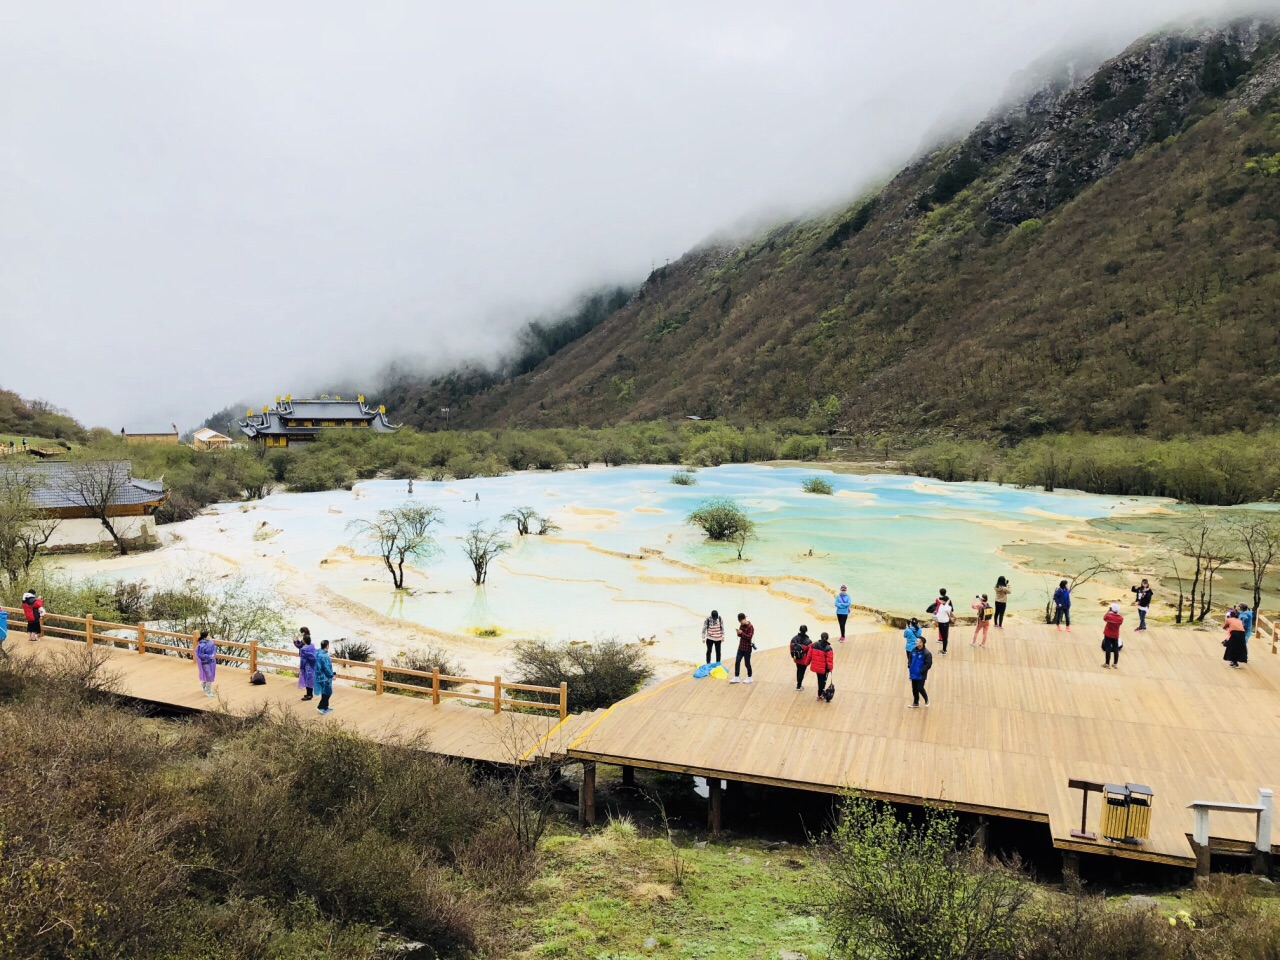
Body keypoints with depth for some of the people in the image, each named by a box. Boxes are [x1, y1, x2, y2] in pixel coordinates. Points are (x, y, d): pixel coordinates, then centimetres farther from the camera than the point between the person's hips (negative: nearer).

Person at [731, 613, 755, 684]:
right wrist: (739, 633, -12)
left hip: (747, 648, -7)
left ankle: (749, 678, 22)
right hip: (741, 646, 7)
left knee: (747, 663, 5)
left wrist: (742, 633, -30)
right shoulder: (741, 625, 4)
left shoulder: (750, 627, -18)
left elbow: (749, 637, -23)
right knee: (737, 662, 5)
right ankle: (736, 678, 13)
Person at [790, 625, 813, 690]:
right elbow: (810, 652, -17)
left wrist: (793, 657, 13)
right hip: (804, 660, -4)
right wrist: (808, 661, -2)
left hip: (796, 659, 4)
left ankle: (798, 683, 39)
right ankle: (799, 686, 22)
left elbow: (791, 649, -2)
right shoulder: (808, 641, -23)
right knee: (802, 672, 12)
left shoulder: (794, 639, -12)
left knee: (798, 670, 25)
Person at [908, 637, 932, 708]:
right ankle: (915, 703, 29)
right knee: (914, 689, 14)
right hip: (913, 674, 6)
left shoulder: (926, 653, -19)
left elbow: (929, 664, -17)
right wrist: (909, 667, 0)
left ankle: (926, 699, 27)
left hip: (921, 675, -6)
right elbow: (910, 659, 14)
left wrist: (921, 671, -20)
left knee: (920, 688, -1)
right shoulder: (914, 650, 0)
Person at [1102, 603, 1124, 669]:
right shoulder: (1120, 618, -12)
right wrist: (1117, 613, 3)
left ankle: (1107, 664, 6)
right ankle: (1115, 664, 19)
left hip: (1108, 635, -3)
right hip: (1116, 636, 3)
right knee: (1116, 649, 11)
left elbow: (1104, 618, 0)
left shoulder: (1109, 616, -22)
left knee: (1108, 649, 2)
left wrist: (1108, 611, 9)